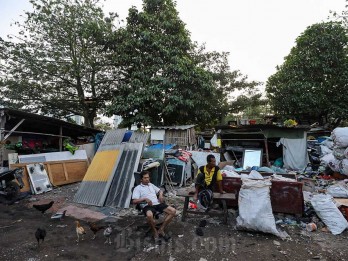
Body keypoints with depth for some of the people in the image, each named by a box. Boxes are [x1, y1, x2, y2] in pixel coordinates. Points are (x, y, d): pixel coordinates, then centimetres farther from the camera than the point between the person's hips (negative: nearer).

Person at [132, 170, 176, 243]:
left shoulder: (151, 185, 23)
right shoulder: (137, 188, 6)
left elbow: (160, 191, 32)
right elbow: (134, 201, -5)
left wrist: (160, 195, 8)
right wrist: (145, 199, -18)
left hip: (157, 204, 6)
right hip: (148, 206, -6)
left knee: (173, 211, -13)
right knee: (149, 215, -42)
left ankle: (161, 230, -5)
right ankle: (155, 232, -12)